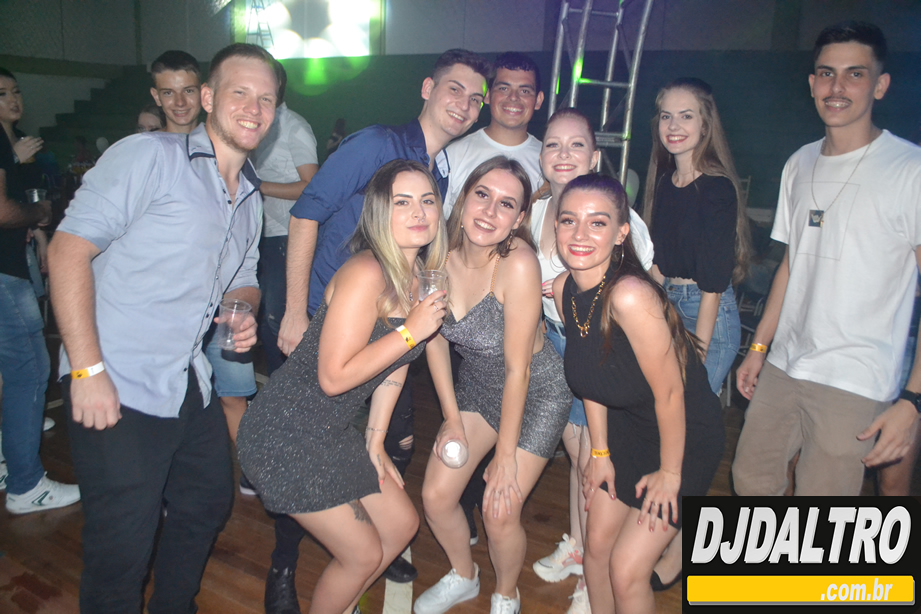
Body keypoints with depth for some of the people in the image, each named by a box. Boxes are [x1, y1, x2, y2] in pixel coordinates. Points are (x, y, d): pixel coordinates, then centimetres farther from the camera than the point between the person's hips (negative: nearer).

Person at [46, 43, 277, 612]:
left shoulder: (251, 198, 13)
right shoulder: (148, 156, -11)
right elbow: (69, 248, -17)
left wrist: (244, 314, -1)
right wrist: (87, 369, -22)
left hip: (192, 389, 8)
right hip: (118, 392, -8)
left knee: (211, 505, 21)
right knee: (123, 549, 2)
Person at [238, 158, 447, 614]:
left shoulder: (419, 276, 4)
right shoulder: (366, 273, -25)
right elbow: (333, 377, -27)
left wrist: (375, 443, 11)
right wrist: (412, 331, -23)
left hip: (333, 432, 9)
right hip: (288, 435, -9)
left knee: (401, 525, 18)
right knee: (363, 554, 2)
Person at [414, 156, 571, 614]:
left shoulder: (517, 264, -32)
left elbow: (517, 370, -25)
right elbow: (435, 339, -4)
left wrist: (506, 455, -16)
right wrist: (453, 419, -1)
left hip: (538, 392, -4)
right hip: (476, 383, 5)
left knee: (499, 512, -5)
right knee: (436, 496, 4)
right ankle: (463, 577, 38)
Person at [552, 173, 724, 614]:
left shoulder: (629, 296, -34)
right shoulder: (563, 289, -10)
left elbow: (669, 392, -25)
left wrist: (669, 472, -12)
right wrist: (600, 452, 6)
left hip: (684, 438, -6)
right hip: (625, 429, 7)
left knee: (627, 570, 0)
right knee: (597, 544, 16)